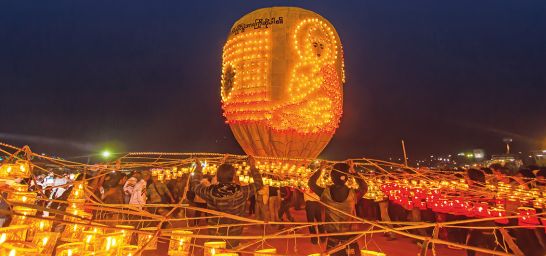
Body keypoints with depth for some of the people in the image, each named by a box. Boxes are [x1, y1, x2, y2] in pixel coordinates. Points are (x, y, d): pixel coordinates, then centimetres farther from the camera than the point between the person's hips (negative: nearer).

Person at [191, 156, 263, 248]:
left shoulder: (210, 191, -20)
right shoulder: (241, 191, -22)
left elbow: (195, 184, 0)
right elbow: (259, 184, -5)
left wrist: (198, 168, 11)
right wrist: (253, 167, 2)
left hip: (215, 237, 0)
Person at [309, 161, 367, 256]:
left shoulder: (325, 192, -13)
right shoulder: (353, 194, -14)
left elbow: (311, 182, 5)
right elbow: (364, 187, 9)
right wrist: (353, 170, 6)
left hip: (332, 238, 1)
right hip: (349, 238, 0)